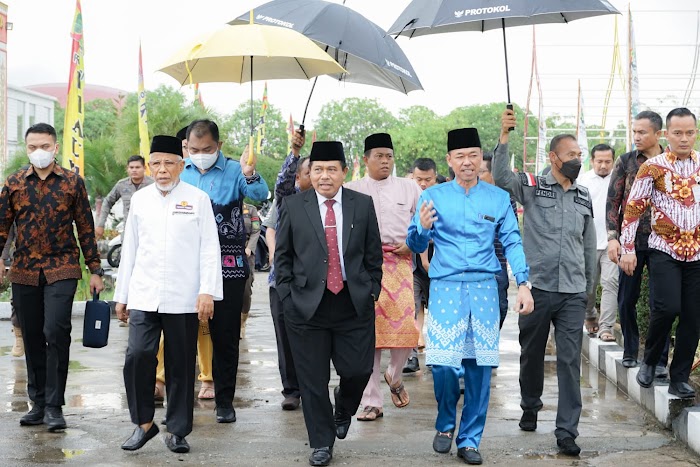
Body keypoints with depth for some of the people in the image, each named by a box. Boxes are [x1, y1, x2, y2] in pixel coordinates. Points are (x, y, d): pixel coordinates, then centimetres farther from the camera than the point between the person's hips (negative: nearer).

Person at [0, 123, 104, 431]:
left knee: (56, 333, -14)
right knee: (32, 339, 9)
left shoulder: (72, 182, 3)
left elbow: (86, 228, 6)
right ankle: (38, 403, 20)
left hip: (62, 270, -3)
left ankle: (54, 406, -6)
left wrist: (95, 270, 4)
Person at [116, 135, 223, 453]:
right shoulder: (140, 199, 12)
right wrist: (122, 295, 14)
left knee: (181, 365, 3)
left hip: (183, 299, -2)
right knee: (138, 355, -11)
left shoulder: (198, 199, 3)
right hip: (143, 296, 2)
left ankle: (177, 430, 15)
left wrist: (207, 292, -10)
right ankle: (144, 422, 7)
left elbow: (209, 249, 0)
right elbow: (129, 250, 15)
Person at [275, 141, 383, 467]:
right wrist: (288, 296, 0)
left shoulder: (363, 205, 5)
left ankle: (343, 411, 35)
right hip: (307, 306, 0)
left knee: (357, 370, 1)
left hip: (354, 305, 1)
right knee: (313, 380, 5)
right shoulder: (293, 206, 2)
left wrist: (372, 291, 5)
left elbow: (373, 254, 10)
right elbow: (282, 256, 7)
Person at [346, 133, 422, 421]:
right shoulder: (352, 190, 9)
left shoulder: (409, 188, 12)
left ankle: (394, 376, 22)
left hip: (399, 262, 0)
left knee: (405, 326, -11)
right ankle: (372, 402, 7)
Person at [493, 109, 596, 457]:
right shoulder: (532, 187, 0)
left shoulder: (584, 197, 11)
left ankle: (567, 431, 2)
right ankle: (530, 408, 37)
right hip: (537, 288, -2)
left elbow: (589, 246, 17)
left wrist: (589, 287, 17)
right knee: (532, 353, 13)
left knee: (570, 360, -2)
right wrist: (504, 136, -31)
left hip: (573, 294, 2)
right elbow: (501, 177, -20)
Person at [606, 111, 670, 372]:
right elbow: (612, 201, 3)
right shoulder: (626, 162, 3)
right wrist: (612, 238, -6)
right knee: (626, 299, 7)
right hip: (630, 241, 1)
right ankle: (630, 352, 23)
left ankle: (659, 360, 5)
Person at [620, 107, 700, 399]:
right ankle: (650, 361, 8)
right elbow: (633, 208, -2)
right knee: (667, 307, -18)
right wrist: (627, 249, -6)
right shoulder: (653, 167, -3)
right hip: (664, 250, -3)